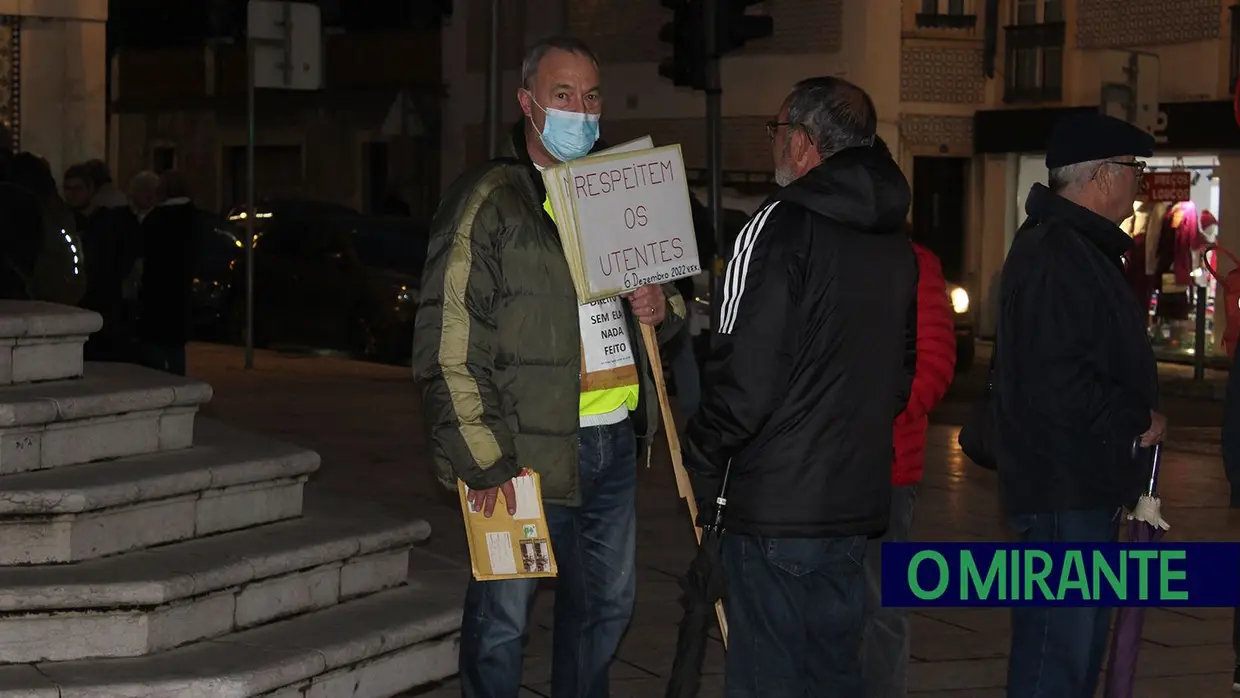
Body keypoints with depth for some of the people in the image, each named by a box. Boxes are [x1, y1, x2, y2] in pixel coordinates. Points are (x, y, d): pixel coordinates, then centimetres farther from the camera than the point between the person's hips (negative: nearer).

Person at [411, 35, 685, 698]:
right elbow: (448, 346, -14)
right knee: (502, 616, 0)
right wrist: (483, 461, -19)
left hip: (614, 439, 7)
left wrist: (664, 306, 3)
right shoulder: (487, 201, -8)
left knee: (606, 604, 17)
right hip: (530, 450, -7)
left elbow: (662, 283, 30)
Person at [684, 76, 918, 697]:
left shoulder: (782, 226, -15)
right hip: (859, 500, 8)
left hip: (775, 506, -8)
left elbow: (744, 373, -19)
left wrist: (703, 463, -5)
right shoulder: (896, 243, 11)